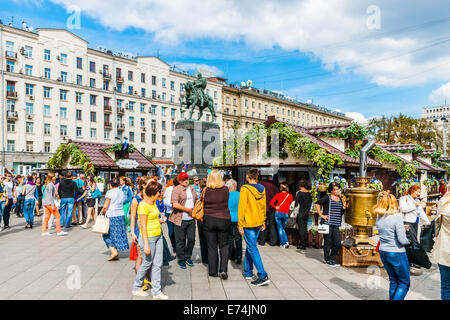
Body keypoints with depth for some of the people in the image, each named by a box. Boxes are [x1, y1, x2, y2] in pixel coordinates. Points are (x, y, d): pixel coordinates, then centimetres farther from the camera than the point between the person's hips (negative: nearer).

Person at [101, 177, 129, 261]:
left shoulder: (110, 192, -8)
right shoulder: (122, 193, 11)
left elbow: (105, 206, -12)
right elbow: (122, 204, 12)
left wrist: (103, 212, 7)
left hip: (112, 216, -6)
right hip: (121, 215, 6)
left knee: (108, 235, 7)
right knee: (119, 235, 10)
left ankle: (114, 251, -5)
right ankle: (116, 255, 14)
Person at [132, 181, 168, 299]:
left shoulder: (153, 202, 9)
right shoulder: (143, 205, -18)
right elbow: (143, 226, -19)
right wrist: (146, 245, -20)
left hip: (158, 236, 8)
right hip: (148, 237, -8)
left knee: (158, 264, 9)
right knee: (147, 263, 6)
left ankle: (156, 291, 18)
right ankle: (136, 288, 27)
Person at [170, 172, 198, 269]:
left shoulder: (192, 188, 13)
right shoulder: (176, 190, -8)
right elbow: (175, 204, -18)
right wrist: (188, 210, -14)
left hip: (191, 219, 6)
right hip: (180, 220, -5)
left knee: (191, 239, 9)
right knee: (181, 241, 4)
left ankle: (187, 257, 29)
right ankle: (181, 259, 20)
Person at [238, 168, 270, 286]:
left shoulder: (245, 189, -14)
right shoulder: (262, 189, 5)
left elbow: (242, 208, -15)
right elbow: (263, 206, 12)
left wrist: (240, 225, -11)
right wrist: (263, 221, 20)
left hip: (248, 223, -7)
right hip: (258, 222, 7)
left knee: (252, 248, -2)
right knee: (249, 246, 19)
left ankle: (263, 276, -7)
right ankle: (248, 272, 29)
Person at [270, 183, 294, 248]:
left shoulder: (278, 194, 0)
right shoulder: (290, 195, 3)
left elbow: (271, 202, -7)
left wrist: (275, 207, 2)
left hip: (278, 213, -2)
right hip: (286, 214, 2)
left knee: (280, 228, 6)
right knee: (282, 228, 18)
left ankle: (283, 243, 4)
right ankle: (286, 241, 6)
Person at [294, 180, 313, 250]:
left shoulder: (299, 192, -11)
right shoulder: (309, 194, 5)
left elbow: (296, 203, -11)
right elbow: (310, 204, 8)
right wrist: (307, 210, 16)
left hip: (300, 213, -6)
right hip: (307, 213, 6)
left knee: (301, 228, 0)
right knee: (305, 227, 14)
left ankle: (302, 244, 1)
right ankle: (305, 242, 20)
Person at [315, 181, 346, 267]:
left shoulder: (340, 198, 14)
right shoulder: (327, 197, -5)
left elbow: (341, 212, 19)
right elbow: (317, 203, -11)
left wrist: (344, 207, 0)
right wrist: (321, 215, -12)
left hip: (336, 224, 6)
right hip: (327, 223, -5)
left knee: (337, 242, 3)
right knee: (328, 242, 1)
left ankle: (332, 258, 20)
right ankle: (327, 260, 15)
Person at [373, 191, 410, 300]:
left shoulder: (379, 218, 1)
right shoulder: (397, 218, -19)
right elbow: (402, 240, -20)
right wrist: (408, 241, 1)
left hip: (383, 253, 6)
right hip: (396, 254, -6)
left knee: (393, 281, 20)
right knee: (404, 283, 9)